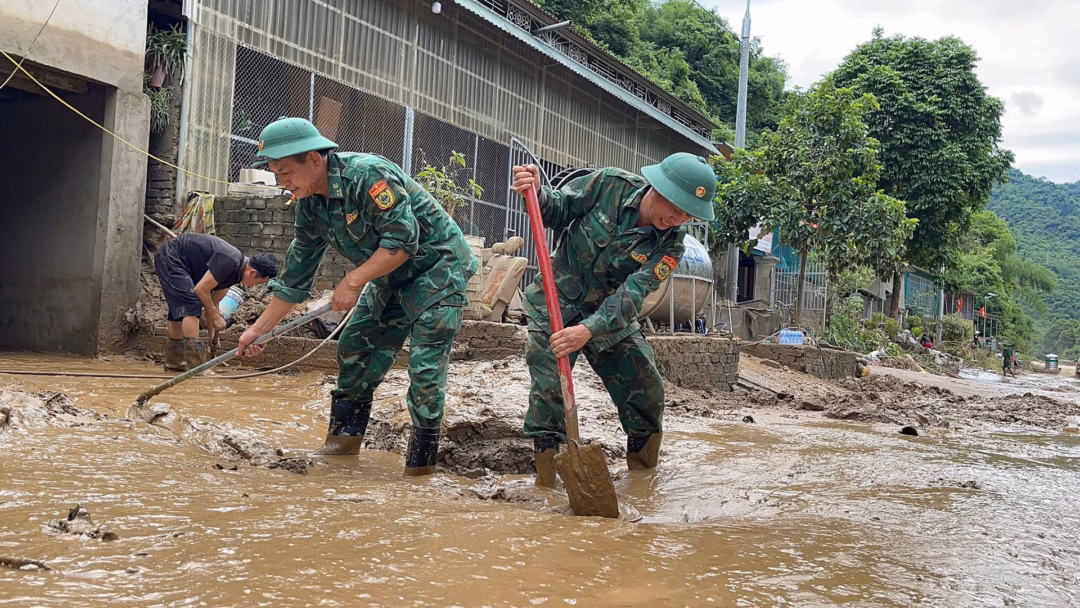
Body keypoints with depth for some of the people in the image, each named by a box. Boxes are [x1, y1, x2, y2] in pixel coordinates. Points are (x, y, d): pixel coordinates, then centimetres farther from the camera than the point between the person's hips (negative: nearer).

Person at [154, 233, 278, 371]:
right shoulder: (230, 261, -27)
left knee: (179, 310, 16)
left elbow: (213, 301, 10)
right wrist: (215, 316, -13)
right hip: (170, 257, -11)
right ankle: (196, 366, -21)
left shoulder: (236, 271, 3)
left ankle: (174, 363, 27)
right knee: (191, 306, -17)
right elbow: (201, 289, -23)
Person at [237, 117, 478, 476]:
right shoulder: (311, 207, 0)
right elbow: (296, 276, 7)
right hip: (392, 278, 9)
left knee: (425, 366, -12)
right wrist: (259, 329, 8)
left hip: (437, 268, -9)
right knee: (355, 348, 7)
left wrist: (352, 282, -27)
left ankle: (422, 460, -2)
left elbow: (403, 240, -30)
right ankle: (344, 438, 20)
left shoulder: (367, 174, -27)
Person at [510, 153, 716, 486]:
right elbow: (557, 211, -5)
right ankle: (546, 479, -4)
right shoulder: (609, 184, -18)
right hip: (556, 302, -2)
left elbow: (632, 294, -27)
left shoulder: (670, 242, -16)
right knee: (549, 390, -13)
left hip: (610, 315, 3)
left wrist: (589, 329, -41)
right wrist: (536, 194, -28)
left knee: (647, 391, 2)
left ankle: (643, 477, 23)